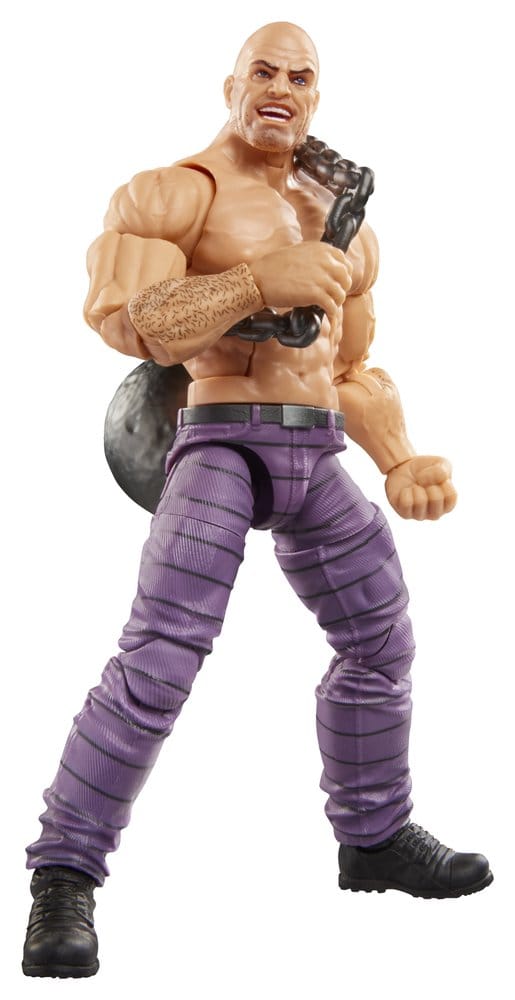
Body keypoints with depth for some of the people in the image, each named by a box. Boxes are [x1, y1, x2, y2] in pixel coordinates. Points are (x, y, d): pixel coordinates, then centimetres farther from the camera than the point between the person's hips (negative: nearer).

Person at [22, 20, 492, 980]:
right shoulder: (177, 192, -2)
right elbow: (121, 314, -16)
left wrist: (401, 463, 6)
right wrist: (260, 279, -23)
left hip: (315, 457, 7)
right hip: (221, 442, -7)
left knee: (381, 642, 13)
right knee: (158, 659, -19)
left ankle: (376, 838, 31)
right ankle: (64, 880, -10)